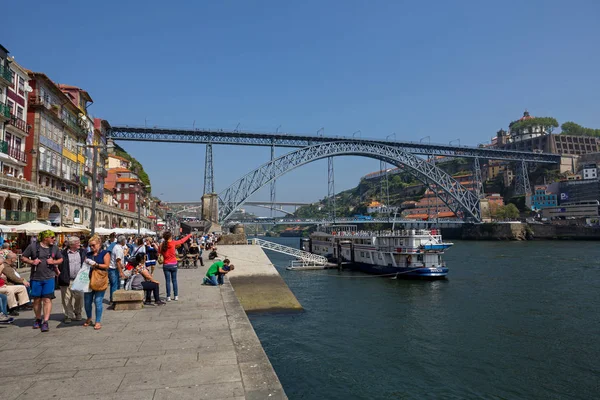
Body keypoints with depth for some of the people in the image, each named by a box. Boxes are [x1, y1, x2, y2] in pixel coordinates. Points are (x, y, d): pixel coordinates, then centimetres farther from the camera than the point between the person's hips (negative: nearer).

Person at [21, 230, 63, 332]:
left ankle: (45, 322, -3)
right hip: (36, 278, 0)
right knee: (37, 300, 11)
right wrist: (32, 262, -13)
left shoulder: (54, 248, 5)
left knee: (47, 299, -6)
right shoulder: (33, 246, -2)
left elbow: (61, 259, 16)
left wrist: (54, 262, -4)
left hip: (49, 278, 0)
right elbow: (23, 258, 5)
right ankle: (38, 319, 28)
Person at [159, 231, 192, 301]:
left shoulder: (162, 245, -4)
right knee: (174, 280, 10)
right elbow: (182, 241, 5)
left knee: (168, 281, 5)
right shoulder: (173, 243, -8)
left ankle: (168, 297, 4)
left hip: (166, 265, 1)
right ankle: (176, 296, 13)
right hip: (173, 264, -1)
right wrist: (189, 235, 18)